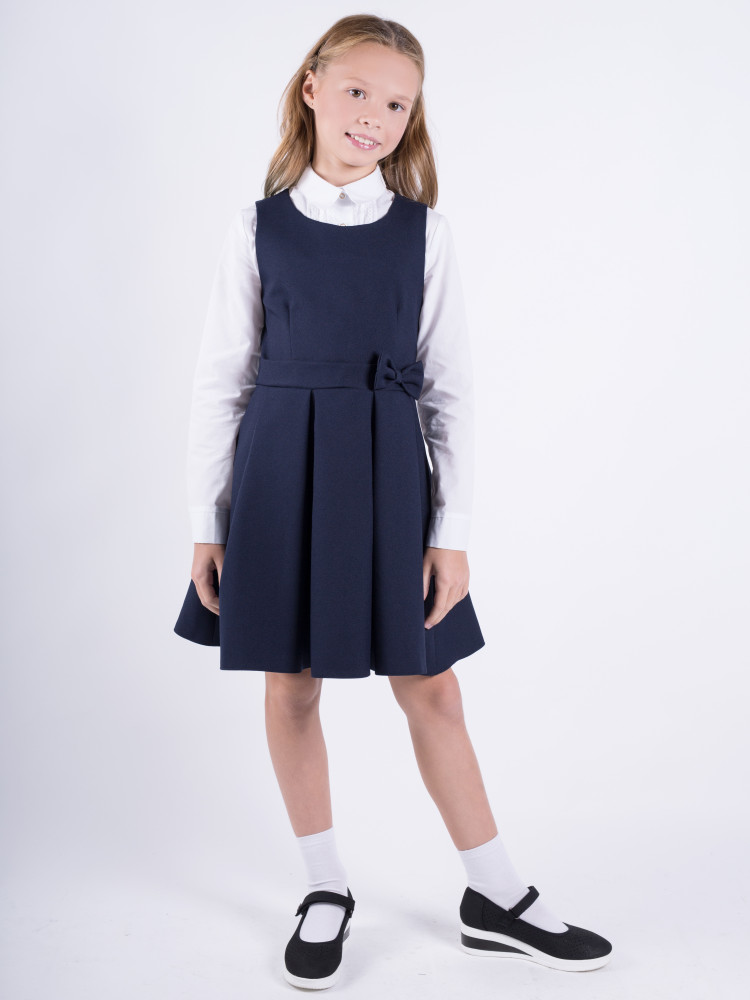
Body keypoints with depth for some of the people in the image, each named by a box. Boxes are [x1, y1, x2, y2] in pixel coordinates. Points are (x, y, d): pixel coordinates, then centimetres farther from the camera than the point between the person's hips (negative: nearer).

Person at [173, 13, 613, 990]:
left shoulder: (425, 231, 2)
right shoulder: (259, 226, 2)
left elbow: (451, 387, 1)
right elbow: (220, 379, 3)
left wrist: (453, 532, -3)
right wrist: (207, 523, 1)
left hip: (387, 471, 0)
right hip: (280, 470, 1)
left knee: (430, 686, 6)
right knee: (291, 684, 8)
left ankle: (497, 898, 24)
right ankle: (325, 890, 29)